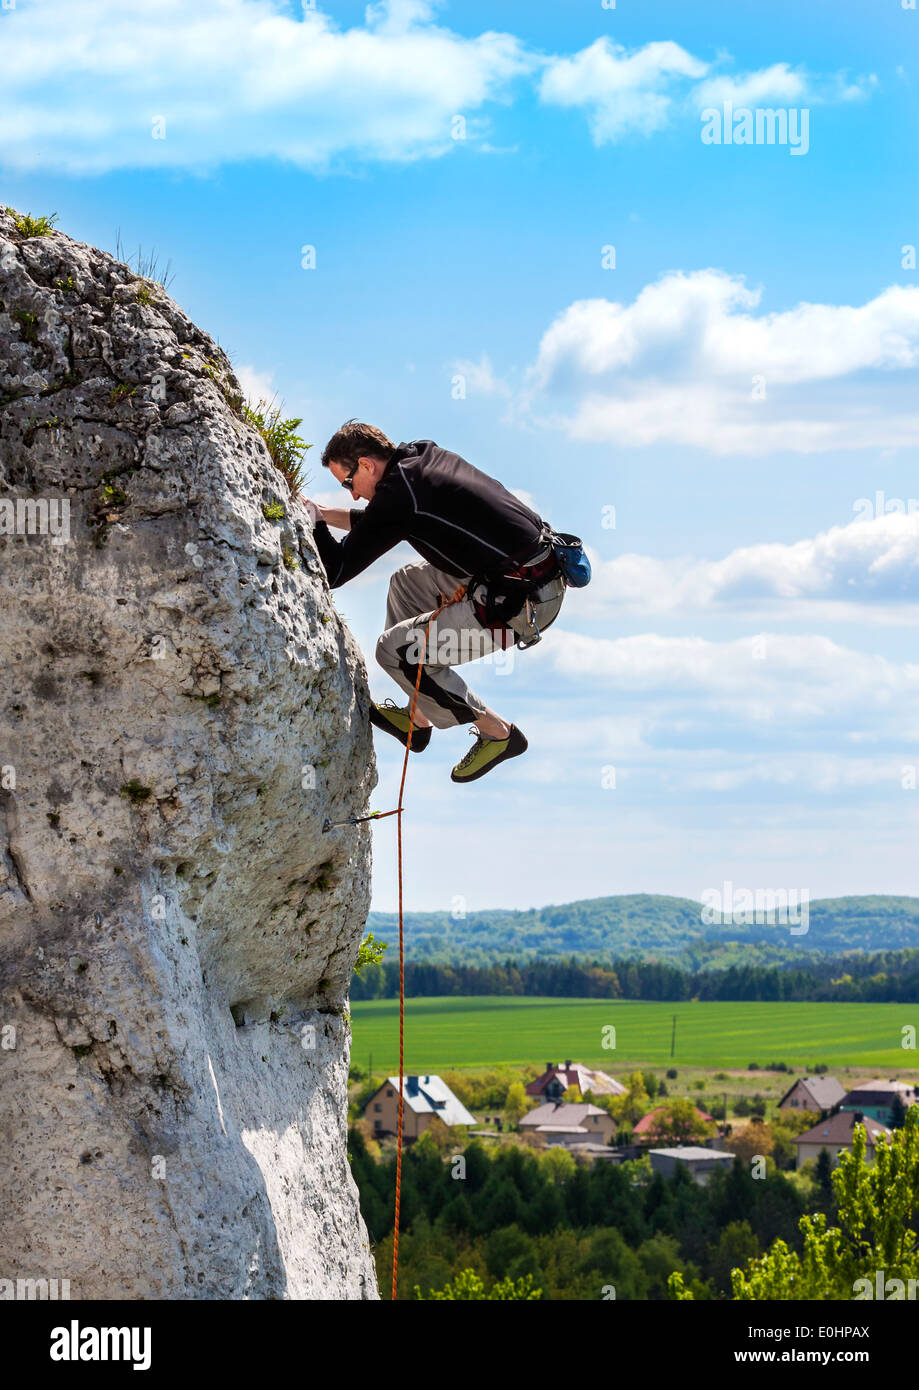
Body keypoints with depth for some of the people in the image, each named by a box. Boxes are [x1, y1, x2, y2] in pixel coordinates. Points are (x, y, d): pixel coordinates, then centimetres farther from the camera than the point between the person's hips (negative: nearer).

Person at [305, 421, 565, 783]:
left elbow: (334, 573, -12)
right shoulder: (423, 455, 10)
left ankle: (497, 733, 9)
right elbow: (379, 522, 30)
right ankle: (416, 719, 27)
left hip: (519, 604, -10)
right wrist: (325, 513, 25)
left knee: (395, 649, -1)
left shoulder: (398, 494, -17)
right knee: (407, 582, 24)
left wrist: (312, 519, 3)